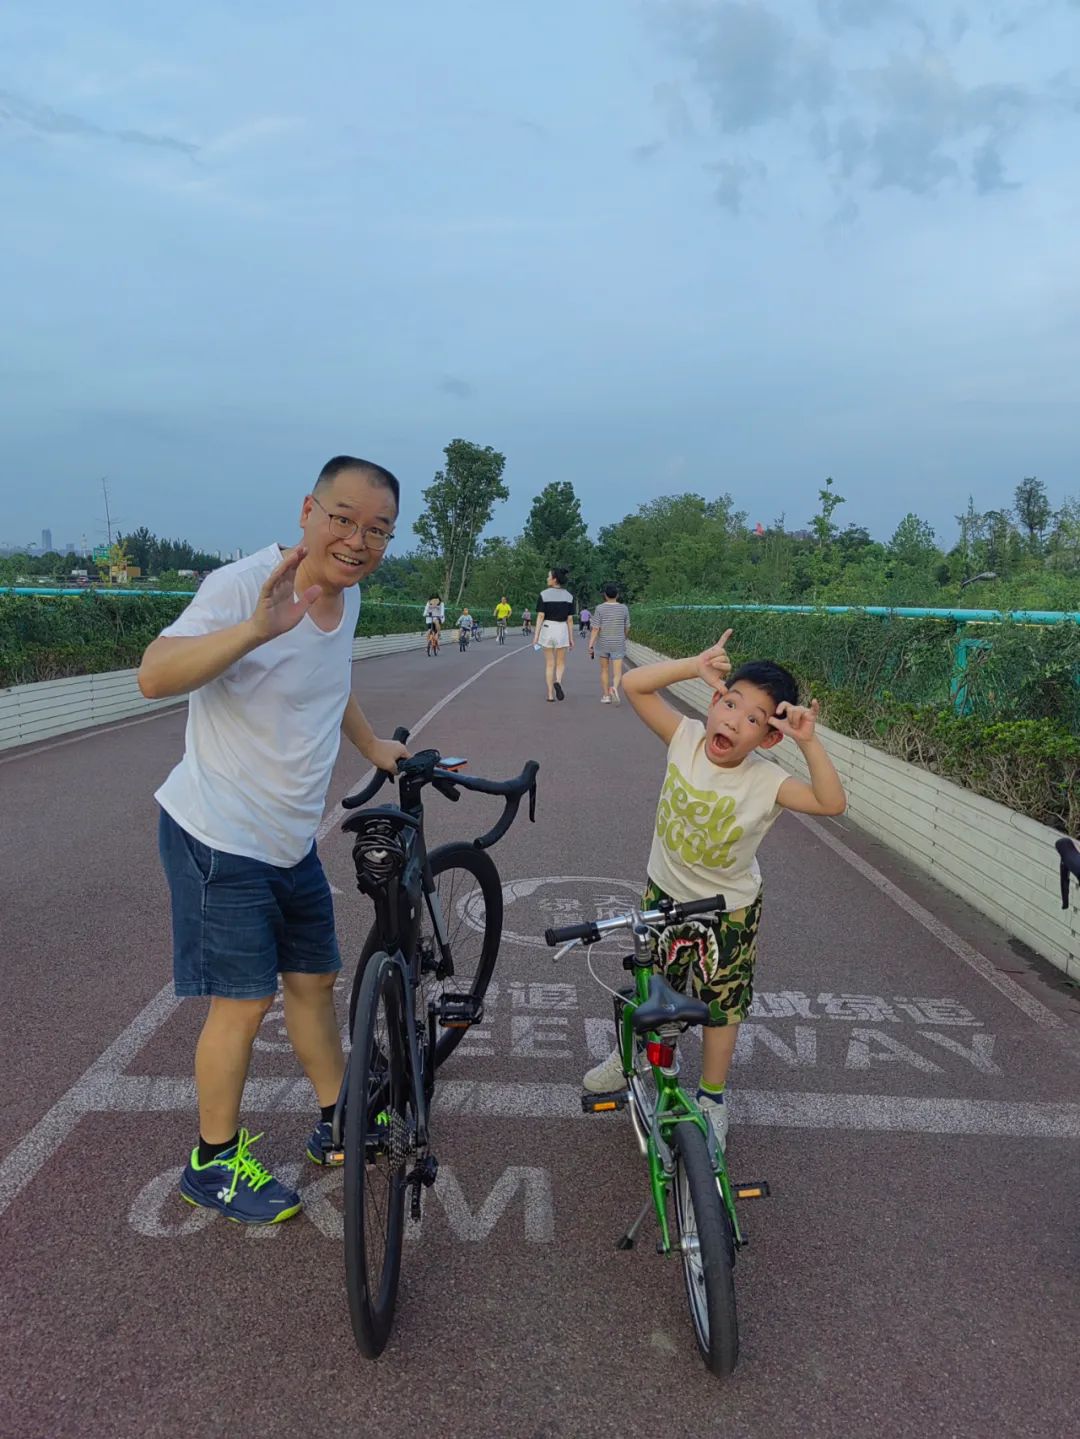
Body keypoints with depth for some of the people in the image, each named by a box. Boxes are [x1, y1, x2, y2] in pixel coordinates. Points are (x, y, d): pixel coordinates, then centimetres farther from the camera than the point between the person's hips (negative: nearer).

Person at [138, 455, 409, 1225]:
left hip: (292, 839, 8)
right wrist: (257, 628, -51)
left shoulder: (347, 597, 3)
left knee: (314, 979, 17)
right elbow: (154, 676, -37)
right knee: (245, 1002, 0)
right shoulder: (243, 585, -22)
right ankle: (214, 1162, 23)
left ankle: (337, 1125, 35)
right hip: (221, 839, -8)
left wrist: (373, 745, 24)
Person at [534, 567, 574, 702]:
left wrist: (536, 636, -8)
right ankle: (558, 682, -18)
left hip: (547, 630, -1)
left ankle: (550, 695, 5)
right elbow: (569, 619, -1)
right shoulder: (569, 596, -1)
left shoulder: (544, 595, -7)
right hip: (562, 630, 1)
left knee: (549, 664, 9)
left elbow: (540, 617, -10)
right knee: (561, 663, 13)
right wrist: (571, 639, 4)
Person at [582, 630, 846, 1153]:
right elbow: (633, 685, -23)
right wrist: (696, 666, -31)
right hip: (664, 893, 3)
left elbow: (832, 802, -38)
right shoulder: (686, 739, -20)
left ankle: (711, 1096, 37)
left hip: (729, 910, -2)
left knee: (722, 1002, 14)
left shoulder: (766, 782, -26)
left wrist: (809, 741, -45)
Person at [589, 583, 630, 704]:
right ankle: (614, 688, -31)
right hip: (618, 645, 0)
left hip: (603, 644, 0)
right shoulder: (624, 609, -2)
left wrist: (590, 646, -9)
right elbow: (627, 628, 6)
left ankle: (605, 695, 16)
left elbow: (596, 628, -11)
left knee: (604, 669, 16)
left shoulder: (600, 609, -7)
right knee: (617, 672, -3)